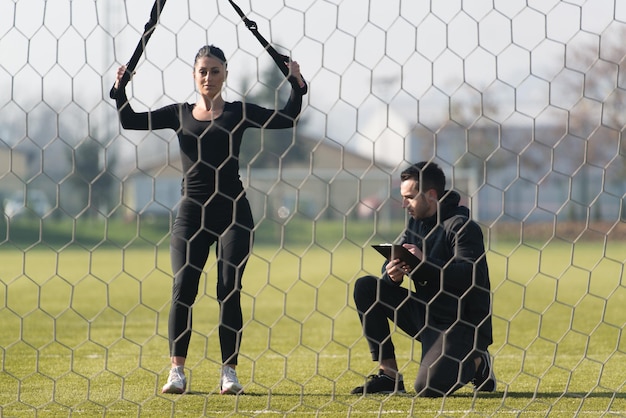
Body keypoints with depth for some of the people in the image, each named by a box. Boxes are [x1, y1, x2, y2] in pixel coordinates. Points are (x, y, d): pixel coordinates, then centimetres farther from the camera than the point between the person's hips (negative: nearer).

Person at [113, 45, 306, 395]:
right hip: (192, 212, 1)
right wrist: (120, 90, -5)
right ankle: (177, 371, -4)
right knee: (183, 289, -7)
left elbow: (288, 118, -1)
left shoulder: (238, 113, 7)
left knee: (229, 291, -4)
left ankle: (230, 372, 1)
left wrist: (298, 86, -14)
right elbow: (131, 121, 9)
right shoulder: (180, 114, 12)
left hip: (233, 210, -1)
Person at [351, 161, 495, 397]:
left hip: (460, 323, -8)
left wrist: (425, 265, -29)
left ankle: (476, 364, 7)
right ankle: (388, 375, -2)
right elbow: (392, 262, 7)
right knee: (365, 287, -3)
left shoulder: (461, 226, -14)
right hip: (425, 314, 8)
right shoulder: (416, 223, 9)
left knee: (428, 387, -26)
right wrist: (392, 273, -17)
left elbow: (472, 276, -26)